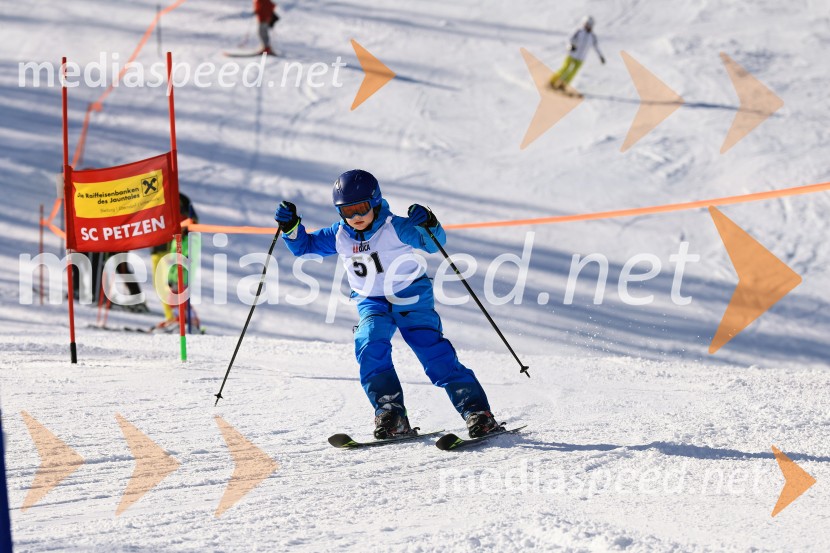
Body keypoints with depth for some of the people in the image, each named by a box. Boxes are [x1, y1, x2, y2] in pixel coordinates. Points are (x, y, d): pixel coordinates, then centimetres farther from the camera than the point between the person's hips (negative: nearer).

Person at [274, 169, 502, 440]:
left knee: (437, 356, -13)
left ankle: (477, 412, -8)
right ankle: (392, 417, -21)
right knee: (370, 347, -24)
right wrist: (290, 226, -9)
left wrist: (429, 225, -39)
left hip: (412, 299, -4)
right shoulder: (339, 236, -2)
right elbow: (305, 245, 10)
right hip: (372, 304, 4)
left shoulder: (395, 227, -16)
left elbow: (433, 244, -18)